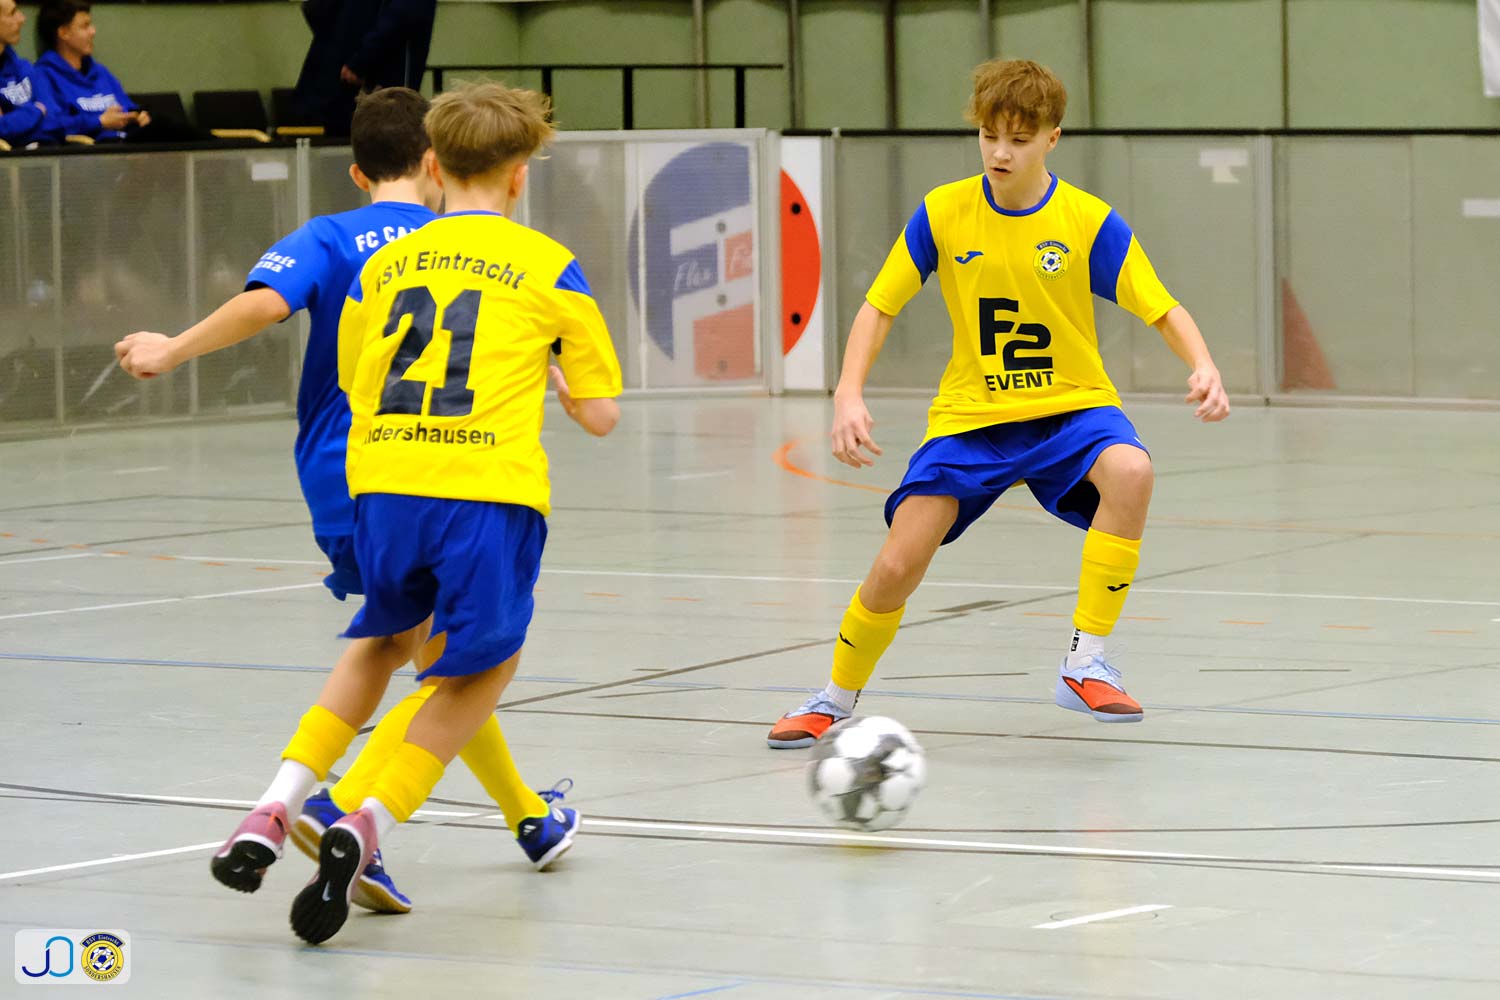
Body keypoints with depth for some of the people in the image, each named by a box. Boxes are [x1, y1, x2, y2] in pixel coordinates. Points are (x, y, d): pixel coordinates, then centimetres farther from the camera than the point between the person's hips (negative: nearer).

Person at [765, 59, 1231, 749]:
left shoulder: (1090, 223, -10)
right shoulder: (943, 214, -5)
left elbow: (1164, 311, -7)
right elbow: (879, 307, 2)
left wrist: (1204, 368, -27)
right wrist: (848, 395, -12)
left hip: (1069, 409, -1)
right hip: (970, 417, 1)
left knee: (1129, 472, -35)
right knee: (897, 567, -11)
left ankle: (1085, 662, -24)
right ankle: (836, 698, 19)